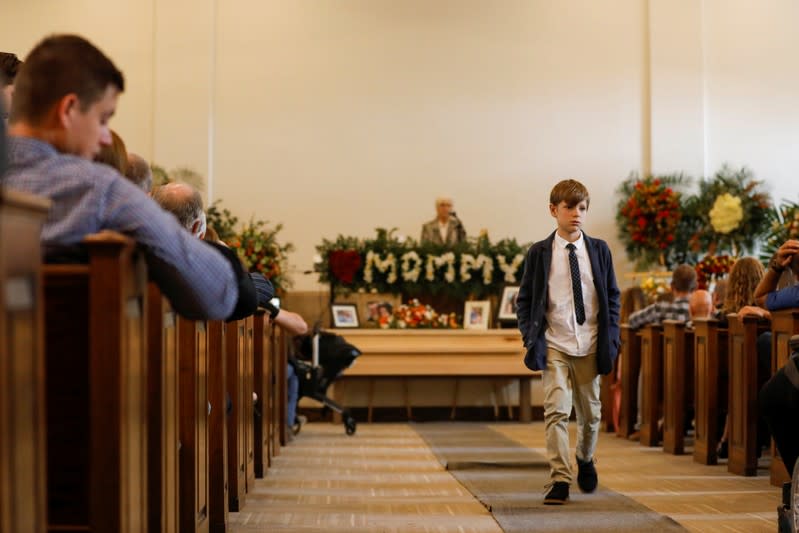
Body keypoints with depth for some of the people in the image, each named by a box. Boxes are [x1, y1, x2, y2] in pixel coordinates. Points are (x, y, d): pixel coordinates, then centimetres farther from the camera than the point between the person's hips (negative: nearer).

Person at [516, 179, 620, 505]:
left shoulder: (599, 250, 4)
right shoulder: (539, 253, -1)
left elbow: (612, 296, 9)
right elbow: (524, 299, 4)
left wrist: (611, 337, 0)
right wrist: (531, 337, -6)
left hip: (590, 346, 2)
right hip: (554, 346, -2)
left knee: (590, 412, 14)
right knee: (557, 411, -12)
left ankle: (585, 460, 41)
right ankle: (560, 481, -9)